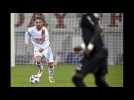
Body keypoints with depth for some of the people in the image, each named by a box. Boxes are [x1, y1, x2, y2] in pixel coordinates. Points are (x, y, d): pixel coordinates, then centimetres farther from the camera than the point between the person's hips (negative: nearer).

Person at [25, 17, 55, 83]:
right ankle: (40, 70, 7)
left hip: (46, 47, -1)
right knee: (37, 60, -28)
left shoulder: (44, 30, -24)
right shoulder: (31, 30, -17)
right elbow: (27, 33, 9)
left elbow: (46, 41, -30)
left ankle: (51, 76, 28)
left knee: (50, 63, -2)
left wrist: (43, 48, -43)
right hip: (37, 47, 1)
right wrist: (26, 42, 9)